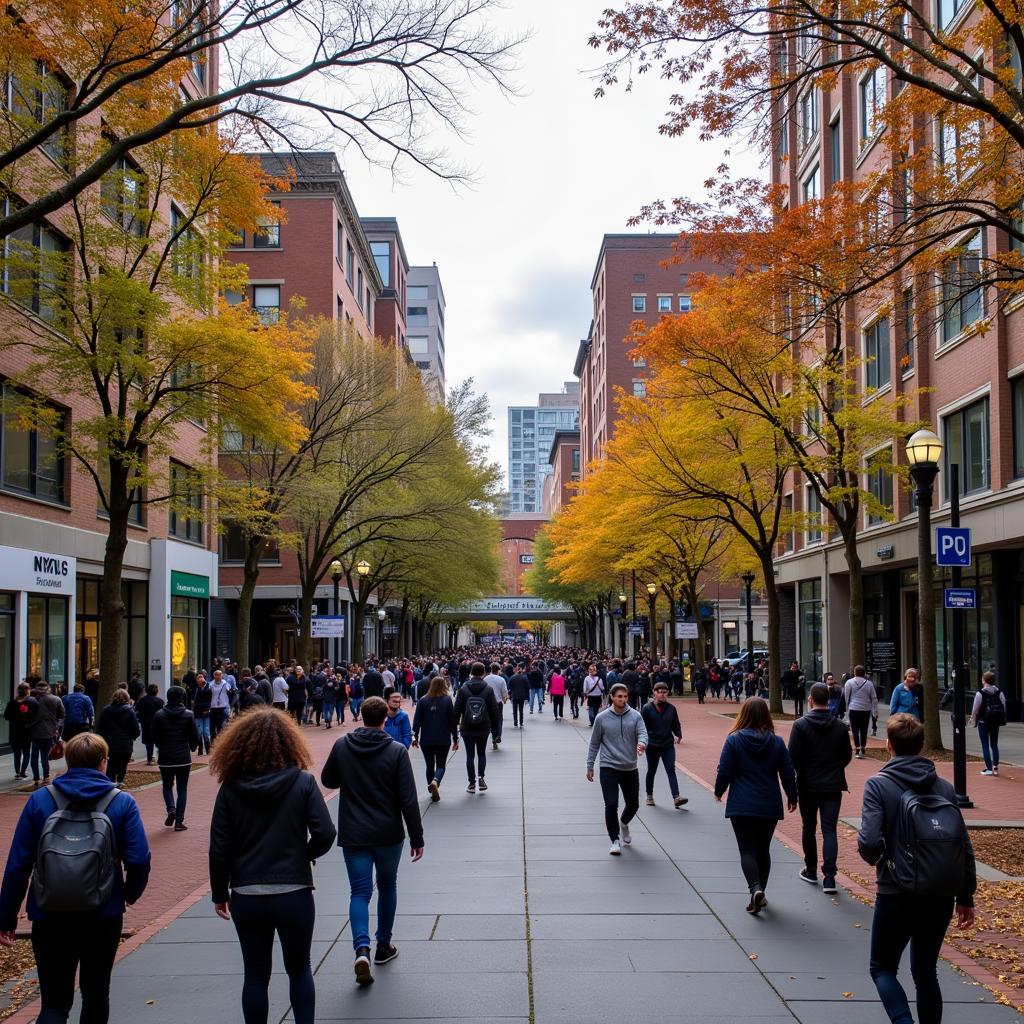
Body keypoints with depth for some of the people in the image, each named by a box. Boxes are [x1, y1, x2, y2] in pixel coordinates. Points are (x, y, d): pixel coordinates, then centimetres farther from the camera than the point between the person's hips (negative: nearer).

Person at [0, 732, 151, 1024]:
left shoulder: (39, 800, -3)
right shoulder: (122, 803, -4)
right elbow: (139, 860, -10)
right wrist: (130, 893, 11)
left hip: (50, 919, 0)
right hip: (104, 917, 0)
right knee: (96, 994, 20)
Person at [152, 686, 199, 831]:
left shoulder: (159, 715, -5)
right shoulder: (188, 715, -7)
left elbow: (154, 737, -1)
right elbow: (195, 737, -3)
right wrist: (191, 748, 19)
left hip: (165, 758, 1)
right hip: (183, 758, 0)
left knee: (167, 786, 18)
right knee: (182, 788, 7)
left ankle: (171, 808, -8)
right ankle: (179, 821, 4)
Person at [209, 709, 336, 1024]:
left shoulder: (231, 787, -5)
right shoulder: (302, 782, -8)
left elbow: (219, 848, -3)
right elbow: (325, 834, -14)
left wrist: (219, 894, 9)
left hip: (247, 898, 1)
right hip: (294, 894, -1)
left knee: (255, 975, 13)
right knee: (299, 968, 18)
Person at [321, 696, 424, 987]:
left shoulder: (342, 746, -6)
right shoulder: (397, 751, -12)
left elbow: (328, 780, 10)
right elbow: (408, 799, -12)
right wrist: (417, 838, -5)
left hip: (353, 835, 1)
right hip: (388, 834, -1)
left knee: (360, 891, 3)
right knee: (387, 886, 19)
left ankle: (362, 948, -18)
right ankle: (384, 946, 29)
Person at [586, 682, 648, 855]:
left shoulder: (635, 716, 0)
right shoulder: (602, 718, -3)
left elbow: (643, 733, -13)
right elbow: (594, 744, 5)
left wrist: (642, 744, -37)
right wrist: (590, 766, 6)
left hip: (630, 768, 2)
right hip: (609, 768, -2)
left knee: (633, 804, 13)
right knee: (611, 804, -10)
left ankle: (623, 824, 46)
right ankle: (615, 840, 4)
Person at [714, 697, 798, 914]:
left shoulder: (734, 739, -8)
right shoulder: (776, 741, -1)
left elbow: (724, 771, -7)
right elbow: (788, 773, 3)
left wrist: (719, 791, 11)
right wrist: (792, 797, 18)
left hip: (741, 806, -3)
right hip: (769, 807, 3)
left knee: (747, 850, 0)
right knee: (763, 850, 16)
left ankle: (755, 889, -21)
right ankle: (760, 893, 21)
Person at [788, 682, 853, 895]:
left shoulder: (801, 725, -11)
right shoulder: (840, 726, -2)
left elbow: (793, 757, -12)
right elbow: (847, 755, 4)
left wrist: (801, 774, 7)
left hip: (808, 786, -1)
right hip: (833, 786, 1)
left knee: (809, 829, 15)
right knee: (830, 830, 0)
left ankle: (811, 870, 26)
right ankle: (829, 876, -11)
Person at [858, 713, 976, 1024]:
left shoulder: (878, 785, -9)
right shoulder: (944, 787, 4)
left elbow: (869, 842, -20)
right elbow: (965, 848, 4)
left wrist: (877, 860, 3)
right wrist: (966, 898, 13)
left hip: (897, 894, -4)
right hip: (941, 897, 4)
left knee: (883, 967, 13)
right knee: (926, 972, 20)